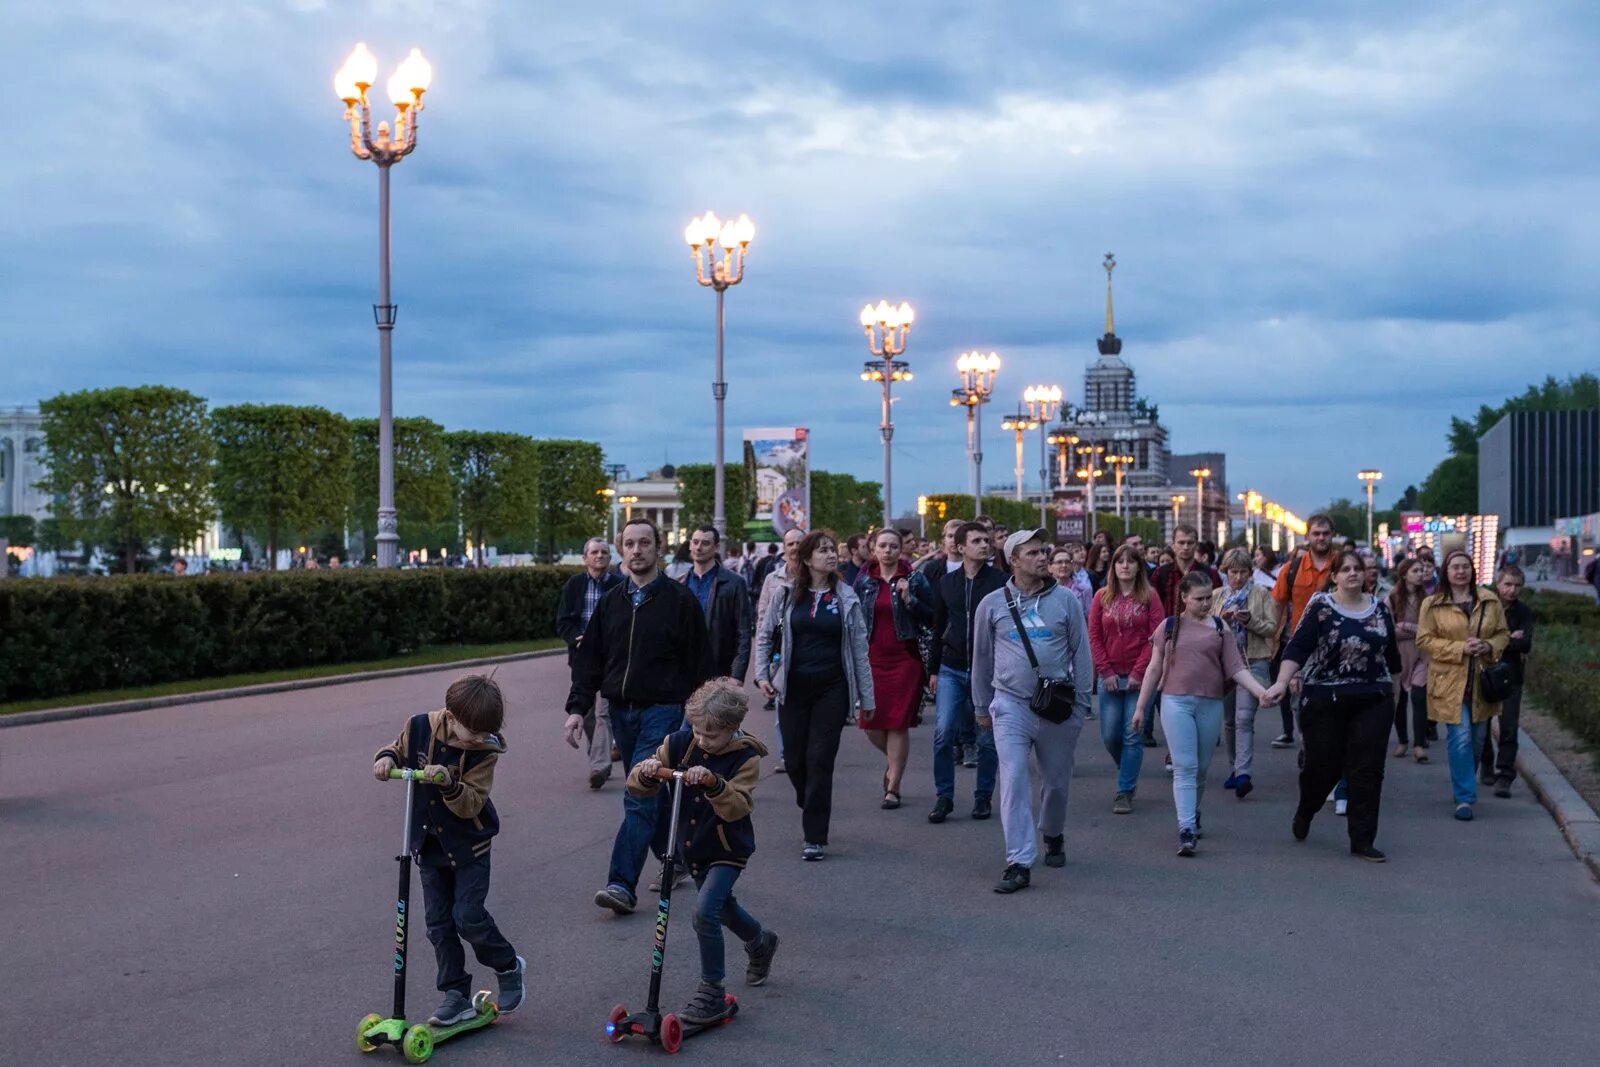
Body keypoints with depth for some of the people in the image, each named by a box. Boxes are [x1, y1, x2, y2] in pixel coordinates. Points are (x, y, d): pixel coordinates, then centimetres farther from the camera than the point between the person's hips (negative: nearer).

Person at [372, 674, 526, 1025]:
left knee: (468, 916, -9)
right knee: (438, 923, 6)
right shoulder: (419, 727, -14)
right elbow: (400, 751, 8)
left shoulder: (485, 750, -19)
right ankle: (456, 995, 15)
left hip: (469, 846, -4)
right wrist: (386, 758, -15)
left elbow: (472, 804, -22)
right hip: (429, 844, 4)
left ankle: (509, 967, 17)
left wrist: (449, 785, -40)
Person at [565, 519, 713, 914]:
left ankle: (622, 884, -14)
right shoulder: (611, 601, 9)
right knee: (652, 796, 14)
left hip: (662, 711, -5)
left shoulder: (680, 600, -5)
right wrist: (577, 708, 1)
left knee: (640, 799, -12)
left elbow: (700, 665, -3)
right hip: (622, 712, 5)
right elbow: (590, 659, 11)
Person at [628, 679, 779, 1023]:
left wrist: (714, 783, -47)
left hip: (728, 851, -6)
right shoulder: (680, 744, -9)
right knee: (722, 907, 24)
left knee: (705, 911, -21)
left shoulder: (745, 757, -18)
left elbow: (737, 807, -31)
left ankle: (712, 993, -8)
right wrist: (646, 773, -32)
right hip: (692, 848, 6)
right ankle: (760, 943, 55)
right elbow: (638, 788, -9)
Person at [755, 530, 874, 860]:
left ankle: (816, 837, 1)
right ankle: (813, 809, 34)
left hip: (832, 688, -1)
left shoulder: (846, 598, 2)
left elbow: (859, 649, 4)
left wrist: (866, 695, 3)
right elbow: (764, 635, 9)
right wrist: (762, 674, -4)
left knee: (820, 759, -5)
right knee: (795, 759, 6)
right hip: (793, 688, 1)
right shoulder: (786, 594, 2)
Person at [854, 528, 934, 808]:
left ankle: (893, 788, 7)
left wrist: (909, 600, -16)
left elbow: (932, 617, -3)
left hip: (905, 659, -3)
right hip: (872, 659, 3)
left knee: (898, 724, -3)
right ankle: (893, 761, 32)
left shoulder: (914, 579, 0)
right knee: (871, 724, 0)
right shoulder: (864, 580, 8)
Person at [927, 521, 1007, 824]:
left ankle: (983, 797, 19)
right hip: (951, 670, 2)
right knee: (943, 733, -5)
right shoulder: (947, 583, 7)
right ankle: (944, 796, 7)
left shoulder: (1000, 581, -4)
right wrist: (934, 669, 14)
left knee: (987, 738, 5)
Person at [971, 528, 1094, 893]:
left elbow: (1081, 653, 4)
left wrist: (1080, 704, 1)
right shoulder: (992, 604, 2)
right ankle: (1019, 863, -10)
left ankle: (1053, 835, 41)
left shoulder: (1065, 600, 0)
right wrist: (981, 707, 14)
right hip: (1011, 705, -1)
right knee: (1014, 780, -11)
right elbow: (982, 660, 11)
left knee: (1057, 781, 13)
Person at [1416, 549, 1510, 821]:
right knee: (1460, 738, -10)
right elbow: (1424, 639, -5)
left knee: (1477, 739, 12)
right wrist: (1461, 648, -15)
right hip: (1449, 682, -4)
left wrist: (1489, 646, -10)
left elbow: (1503, 635, 12)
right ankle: (1465, 798, -3)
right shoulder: (1433, 604, -3)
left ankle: (1464, 787, 32)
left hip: (1482, 681, 4)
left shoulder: (1490, 601, 6)